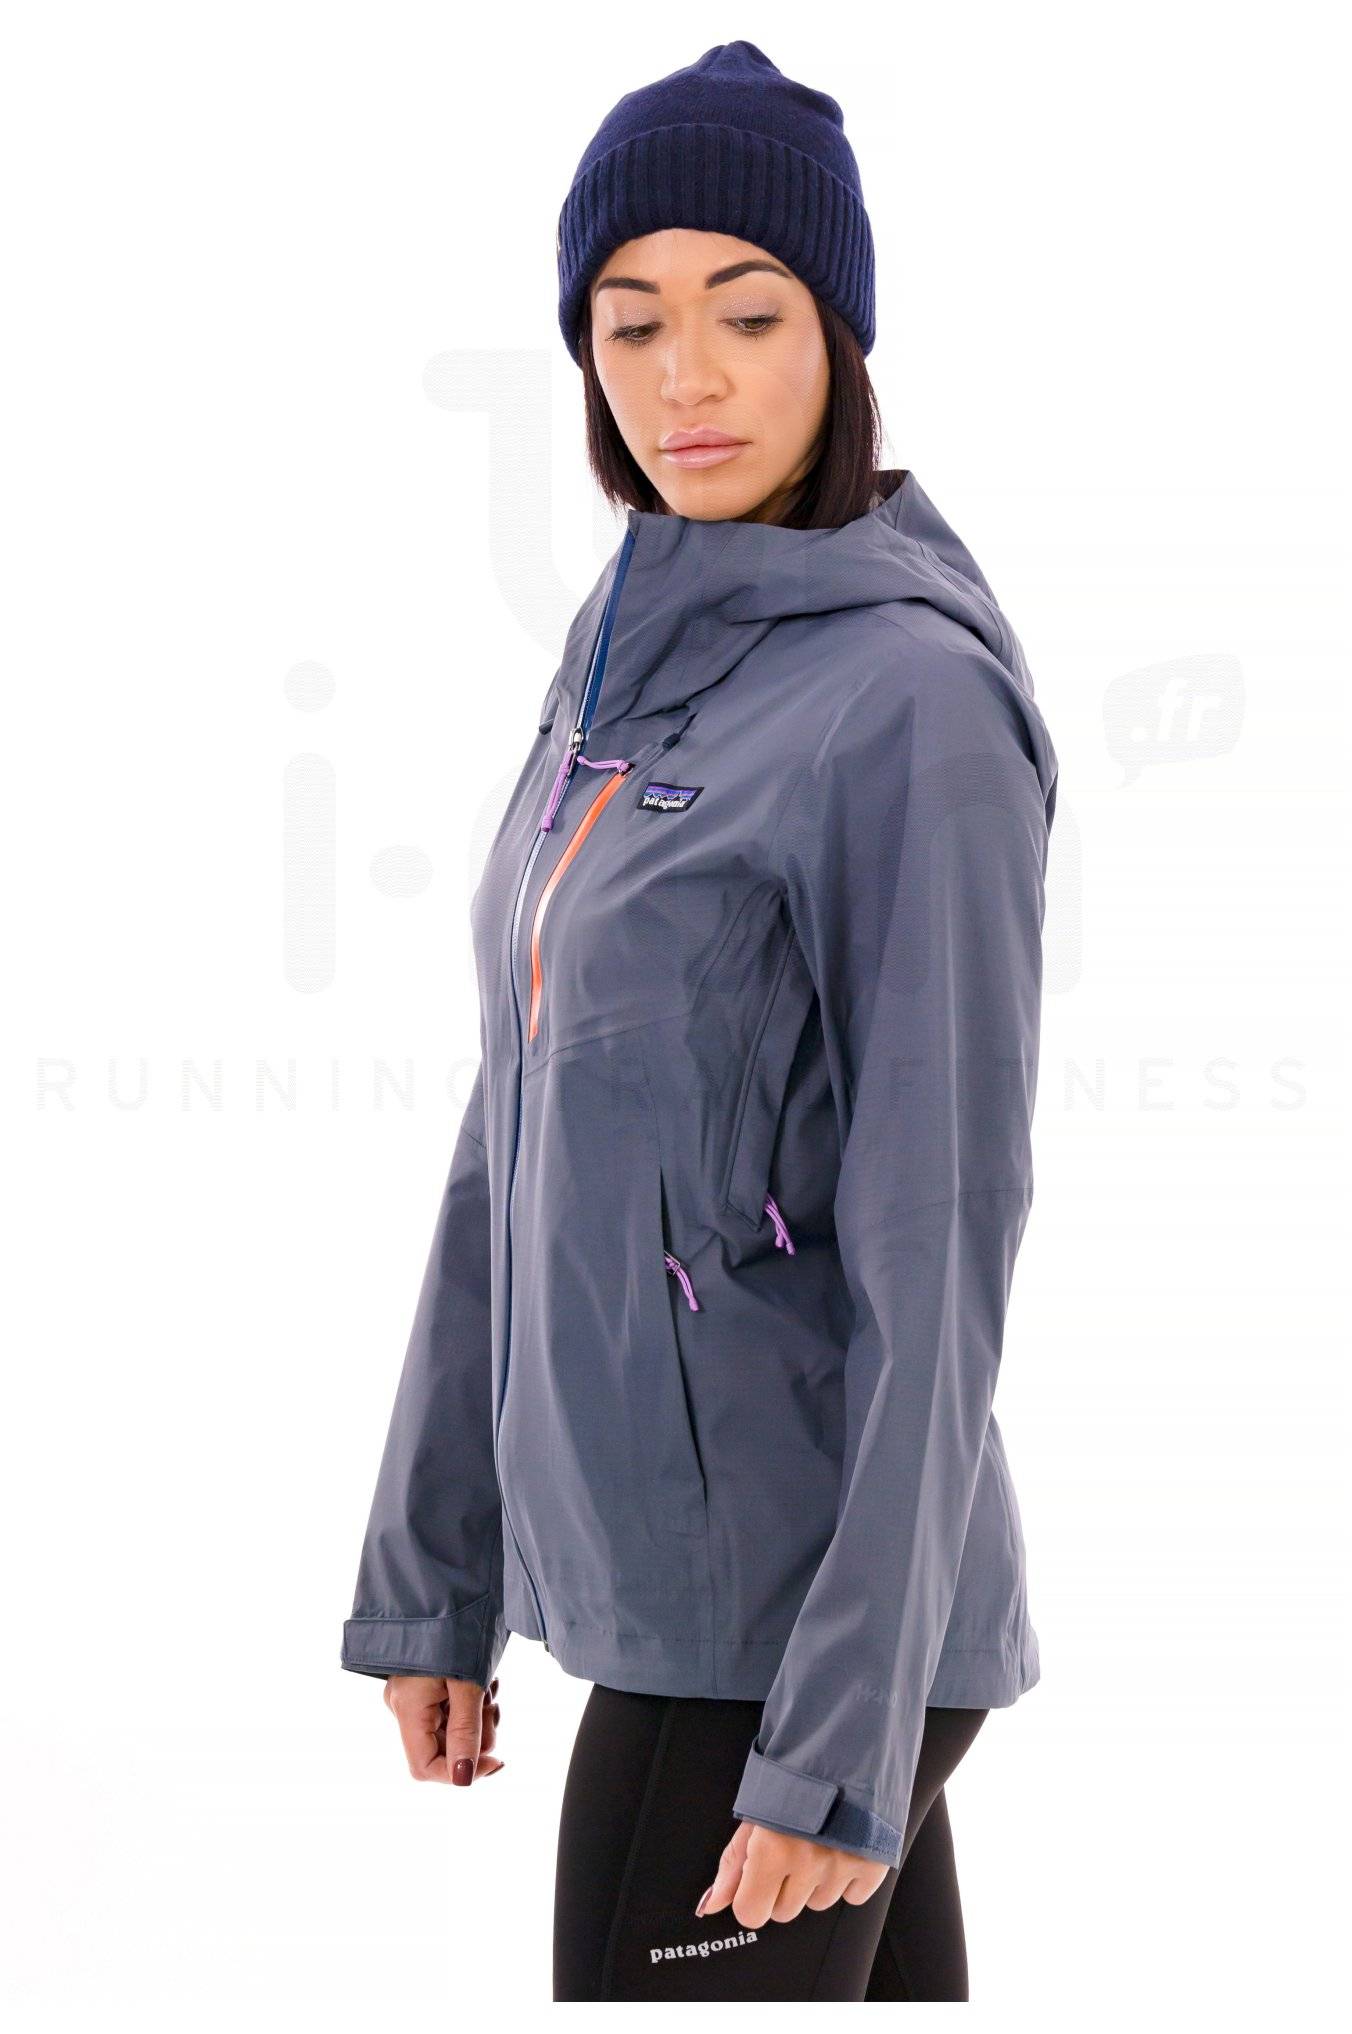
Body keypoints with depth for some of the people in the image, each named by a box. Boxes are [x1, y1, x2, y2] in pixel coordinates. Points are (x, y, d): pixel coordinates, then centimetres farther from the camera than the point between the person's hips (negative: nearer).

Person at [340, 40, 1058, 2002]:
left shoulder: (914, 704, -16)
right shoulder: (631, 660, 9)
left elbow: (940, 1252, -18)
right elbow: (520, 1147, 13)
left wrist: (848, 1736, -19)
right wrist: (433, 1577, 14)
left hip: (801, 1614, -8)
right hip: (656, 1567, 8)